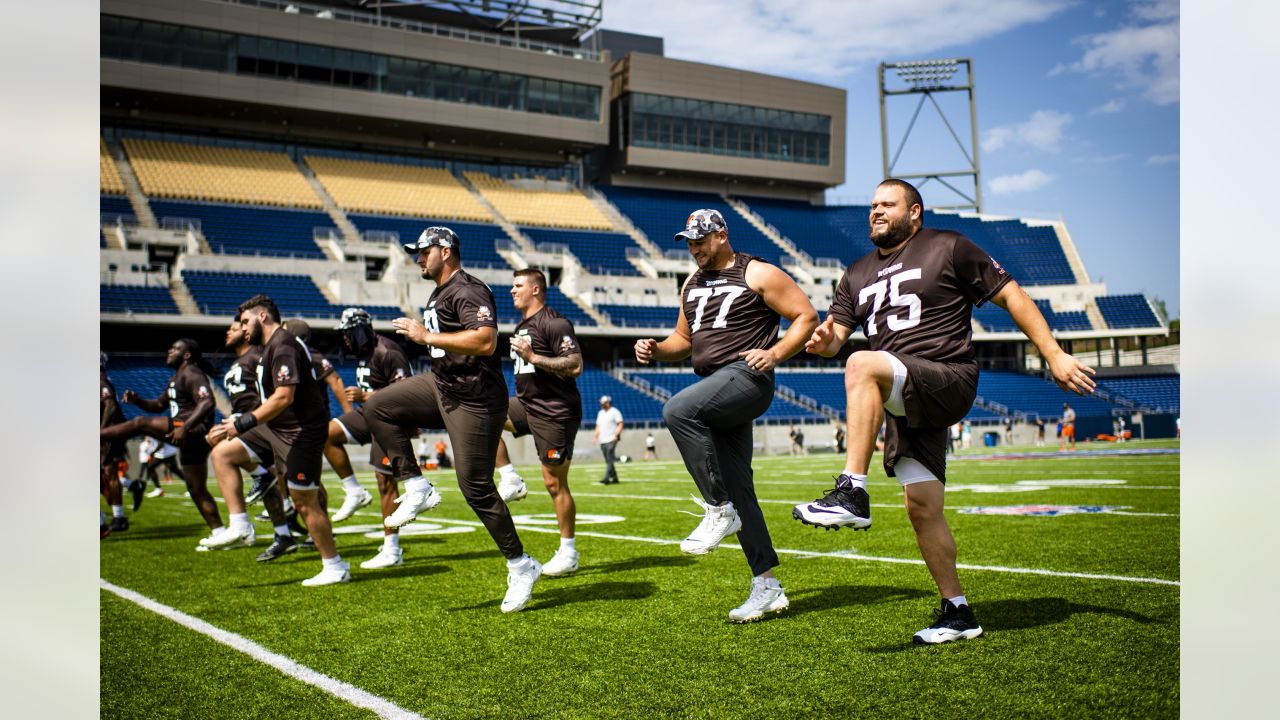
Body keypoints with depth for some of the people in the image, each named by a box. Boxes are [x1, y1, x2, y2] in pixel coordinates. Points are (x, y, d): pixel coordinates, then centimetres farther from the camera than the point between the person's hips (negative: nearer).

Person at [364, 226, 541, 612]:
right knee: (378, 408, 2)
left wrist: (426, 336, -25)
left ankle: (520, 566, 10)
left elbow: (486, 342, -30)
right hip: (442, 387, 10)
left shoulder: (468, 291, -16)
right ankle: (417, 488, 4)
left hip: (475, 401, -10)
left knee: (476, 488, -5)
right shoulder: (439, 294, 15)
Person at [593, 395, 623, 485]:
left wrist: (616, 435, -20)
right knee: (608, 461, 7)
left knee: (610, 459, -14)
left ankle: (606, 478, -22)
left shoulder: (615, 412, -2)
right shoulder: (600, 413, 19)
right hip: (602, 441, 7)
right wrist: (595, 436, 9)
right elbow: (598, 426, 23)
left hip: (611, 440, -7)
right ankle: (614, 478, 13)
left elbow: (620, 424, -8)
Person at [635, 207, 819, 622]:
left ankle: (719, 509, -19)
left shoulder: (757, 274, -2)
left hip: (745, 377, -8)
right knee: (737, 489, 6)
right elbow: (684, 339, 27)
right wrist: (656, 350, 7)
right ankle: (766, 587, 13)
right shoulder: (692, 285, 20)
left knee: (677, 411, -31)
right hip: (715, 389, 8)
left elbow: (806, 316, -4)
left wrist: (776, 353, -17)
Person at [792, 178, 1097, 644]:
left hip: (948, 381, -6)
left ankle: (853, 493, -36)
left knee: (863, 365, -32)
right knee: (922, 506, 2)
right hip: (903, 402, 6)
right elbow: (836, 335, 13)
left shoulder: (948, 249, 3)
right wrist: (823, 341, -12)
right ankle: (957, 612, 15)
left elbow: (1011, 296, 3)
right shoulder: (858, 274, 20)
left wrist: (1055, 357, -5)